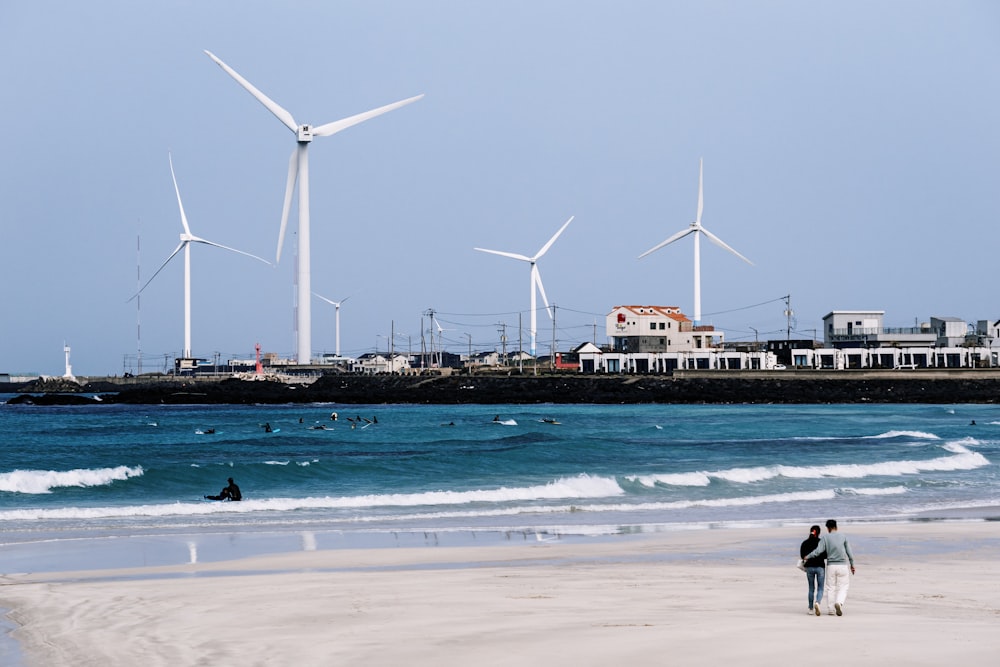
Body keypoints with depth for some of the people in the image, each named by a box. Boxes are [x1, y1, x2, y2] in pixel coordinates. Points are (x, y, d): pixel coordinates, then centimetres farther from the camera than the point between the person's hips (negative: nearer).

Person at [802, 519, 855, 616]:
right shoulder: (843, 536, 3)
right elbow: (849, 552, 2)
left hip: (831, 566, 0)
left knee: (830, 588, 11)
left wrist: (807, 557, 2)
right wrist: (852, 565, 12)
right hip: (842, 565, 0)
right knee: (843, 587, 5)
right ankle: (839, 602, -22)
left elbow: (818, 551, -11)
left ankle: (830, 609, 9)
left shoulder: (825, 537, -2)